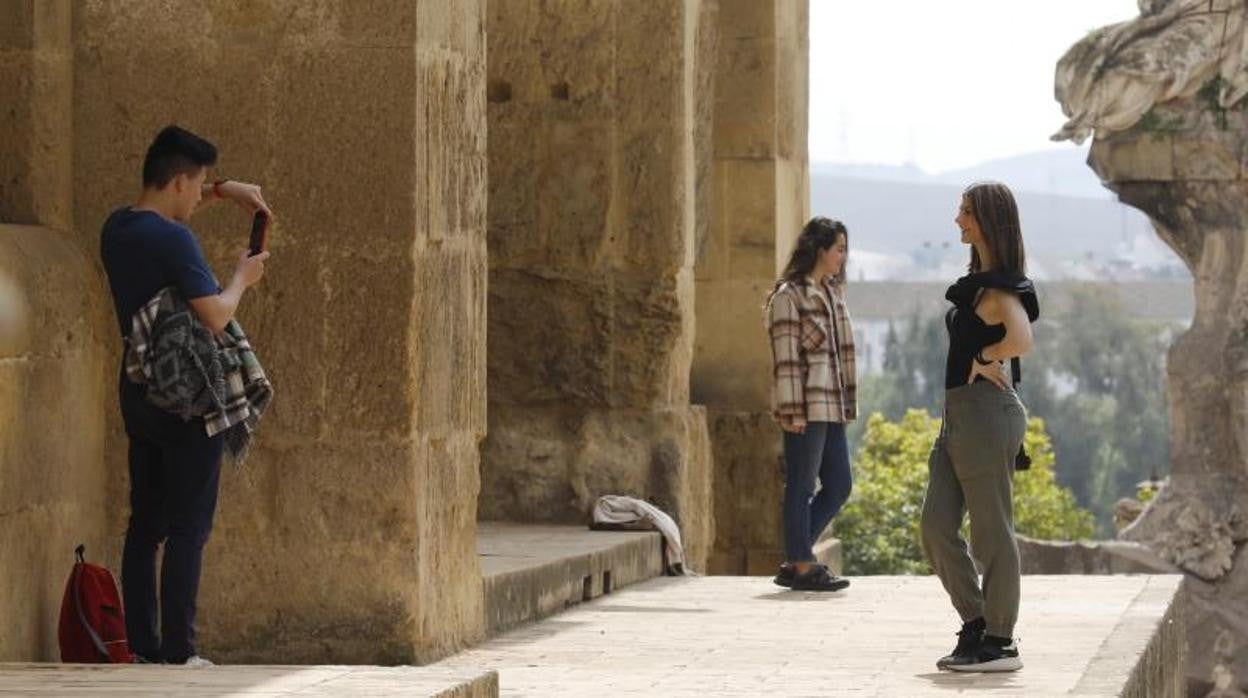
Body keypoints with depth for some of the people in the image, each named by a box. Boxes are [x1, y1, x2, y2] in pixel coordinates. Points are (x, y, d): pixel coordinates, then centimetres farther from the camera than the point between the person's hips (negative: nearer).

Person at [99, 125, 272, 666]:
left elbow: (164, 208, 30)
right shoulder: (174, 240, -18)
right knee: (187, 529, -4)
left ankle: (141, 646, 12)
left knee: (144, 524, 10)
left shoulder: (117, 229, 8)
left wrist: (222, 192, 20)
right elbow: (216, 316, -21)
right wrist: (243, 277, -3)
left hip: (138, 394, 8)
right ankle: (178, 652, -5)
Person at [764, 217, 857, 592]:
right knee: (801, 487, -2)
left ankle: (797, 559, 16)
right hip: (806, 407, -9)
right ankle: (801, 566, 4)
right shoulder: (788, 296, -9)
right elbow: (785, 358, -13)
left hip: (831, 406, 9)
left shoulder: (831, 293, 17)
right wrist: (792, 411, -17)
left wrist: (847, 404, 16)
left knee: (839, 486, 9)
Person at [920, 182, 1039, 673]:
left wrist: (982, 358, -16)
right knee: (936, 527, 7)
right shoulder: (979, 281, 16)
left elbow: (1021, 340, -31)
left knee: (991, 530, -3)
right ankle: (977, 624, 15)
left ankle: (1000, 642, 3)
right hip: (958, 413, 10)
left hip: (986, 412, -10)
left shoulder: (1000, 288, -13)